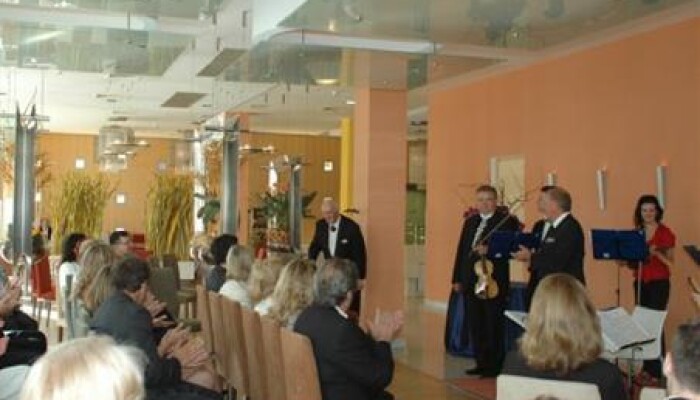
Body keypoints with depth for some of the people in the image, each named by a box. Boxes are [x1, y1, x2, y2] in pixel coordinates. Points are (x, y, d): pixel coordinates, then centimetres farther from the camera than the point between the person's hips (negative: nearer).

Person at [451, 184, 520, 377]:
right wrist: (457, 278, 12)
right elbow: (461, 250, 16)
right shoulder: (470, 222, 16)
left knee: (494, 325, -1)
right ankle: (481, 363, 20)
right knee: (474, 325, 10)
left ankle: (495, 365, 7)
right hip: (470, 281, 6)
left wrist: (489, 250, -26)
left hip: (494, 281, -6)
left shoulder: (507, 221, -3)